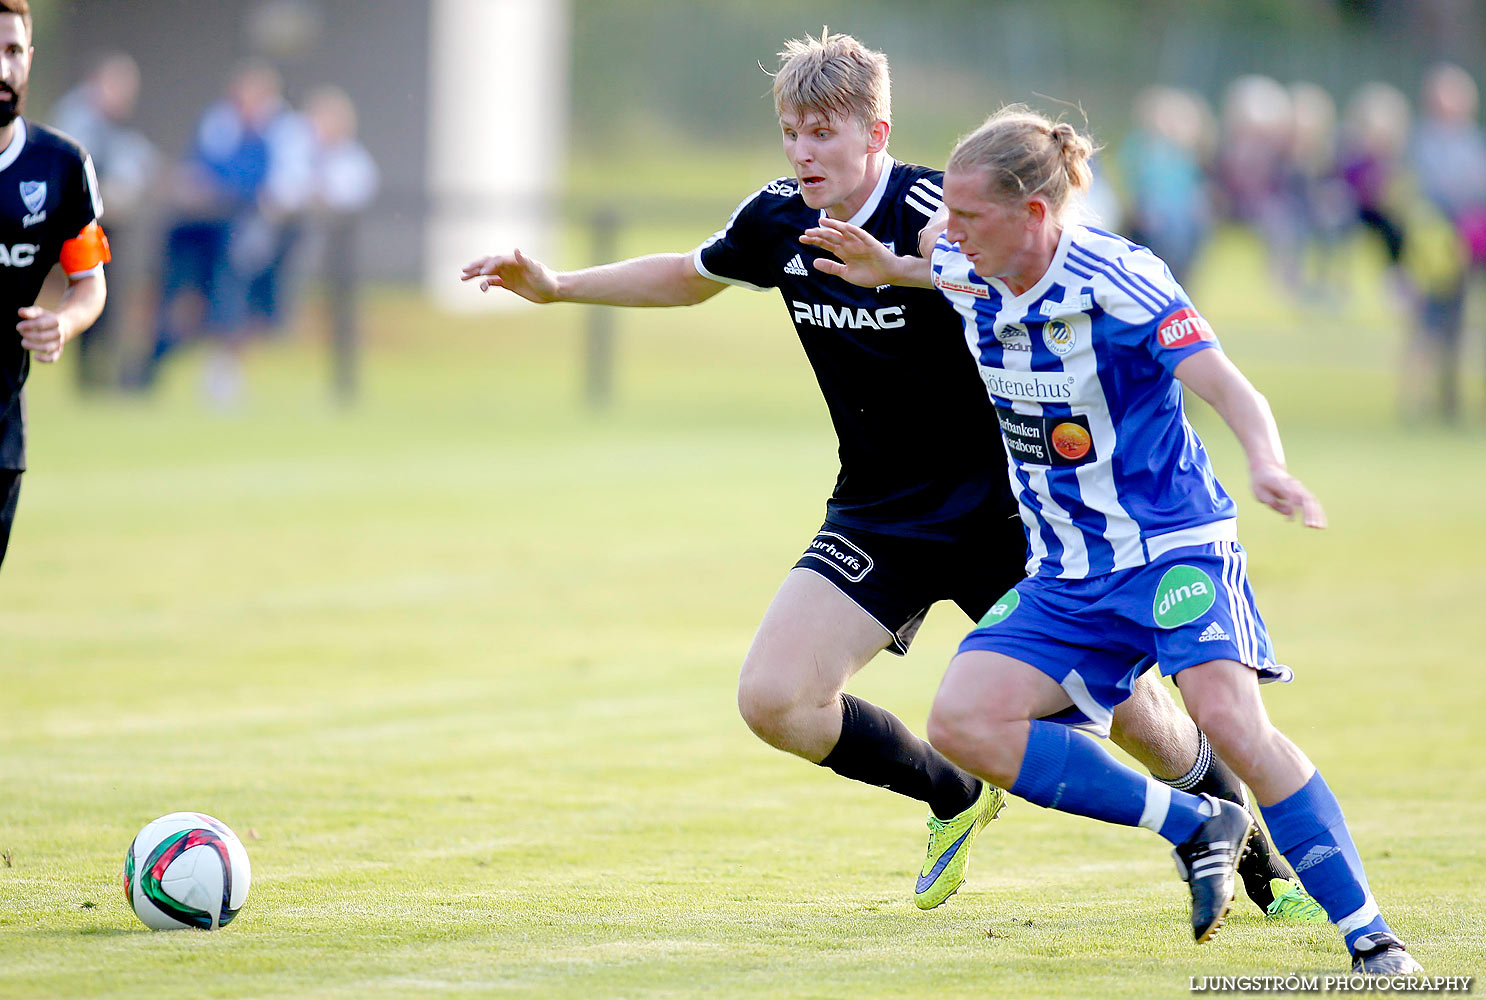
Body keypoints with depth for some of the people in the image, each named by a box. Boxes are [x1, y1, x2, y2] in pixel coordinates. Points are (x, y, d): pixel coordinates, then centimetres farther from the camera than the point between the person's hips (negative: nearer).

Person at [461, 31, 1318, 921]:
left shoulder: (940, 215, -20)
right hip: (877, 516, 5)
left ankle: (1256, 857, 23)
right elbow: (691, 277, 20)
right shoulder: (778, 221, -1)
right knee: (774, 700, -12)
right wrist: (557, 285, 16)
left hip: (997, 505, -5)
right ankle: (956, 799, 14)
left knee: (1126, 706, -5)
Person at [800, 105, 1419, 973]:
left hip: (1174, 547, -7)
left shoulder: (1119, 281, -19)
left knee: (1227, 714, -30)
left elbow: (1228, 388, -29)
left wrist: (1268, 467, -49)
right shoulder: (973, 275, 0)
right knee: (964, 722, -13)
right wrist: (887, 268, 10)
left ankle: (1371, 936, -24)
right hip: (1066, 576, 7)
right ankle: (1194, 827, -4)